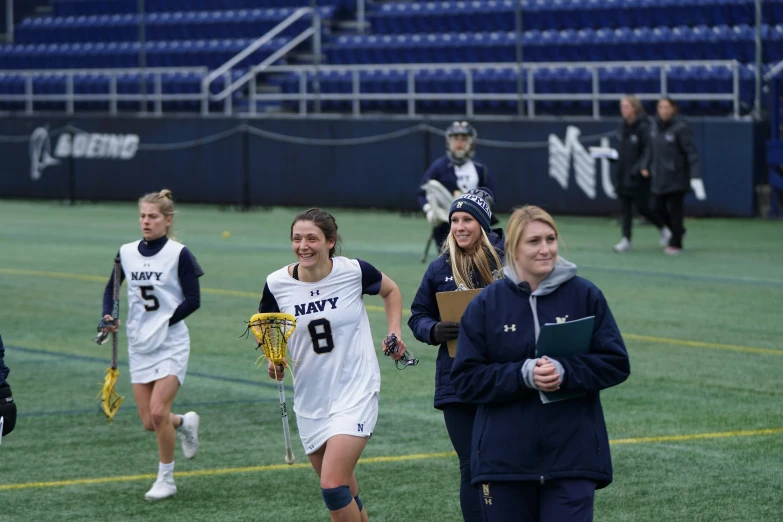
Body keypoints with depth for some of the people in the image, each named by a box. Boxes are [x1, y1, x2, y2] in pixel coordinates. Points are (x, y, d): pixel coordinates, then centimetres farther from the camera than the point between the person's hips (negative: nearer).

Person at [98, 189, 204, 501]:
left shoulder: (178, 254, -9)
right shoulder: (127, 253, 4)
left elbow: (193, 300, -9)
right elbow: (111, 288, 17)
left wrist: (165, 322, -16)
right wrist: (108, 317, 0)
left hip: (171, 344, -5)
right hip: (139, 346, 5)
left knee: (158, 412, -15)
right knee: (149, 422, 2)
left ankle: (166, 479, 3)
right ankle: (185, 423, 37)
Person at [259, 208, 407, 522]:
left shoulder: (354, 271, -12)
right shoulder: (277, 284, -7)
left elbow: (391, 290, 10)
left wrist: (394, 333, -1)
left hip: (355, 393, -4)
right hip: (310, 399, 4)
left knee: (333, 487, -18)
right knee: (345, 496, 13)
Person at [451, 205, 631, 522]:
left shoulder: (585, 296, 1)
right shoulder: (485, 305, 2)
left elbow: (616, 364, 1)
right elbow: (466, 380, -1)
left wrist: (565, 372, -16)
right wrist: (522, 375, -16)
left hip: (573, 457, -1)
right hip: (504, 458, 1)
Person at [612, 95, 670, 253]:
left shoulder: (643, 127, -13)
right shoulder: (623, 127, 9)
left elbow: (648, 151, -18)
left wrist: (643, 167, -29)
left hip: (638, 176, -7)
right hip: (623, 174, 7)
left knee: (642, 208, 0)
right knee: (625, 208, 4)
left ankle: (664, 229, 22)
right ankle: (626, 240, 5)